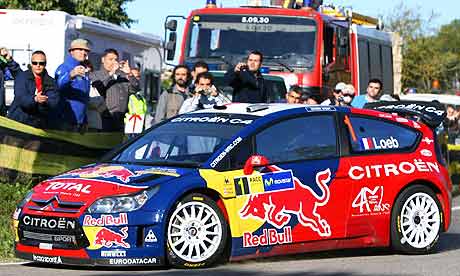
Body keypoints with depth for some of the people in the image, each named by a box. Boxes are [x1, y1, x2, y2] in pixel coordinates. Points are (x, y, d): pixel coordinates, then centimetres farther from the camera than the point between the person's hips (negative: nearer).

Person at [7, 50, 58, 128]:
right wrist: (35, 99, -35)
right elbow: (20, 98, -16)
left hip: (39, 124, 2)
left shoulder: (50, 81, 7)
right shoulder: (22, 77, -1)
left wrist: (45, 101, -28)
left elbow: (54, 102, -6)